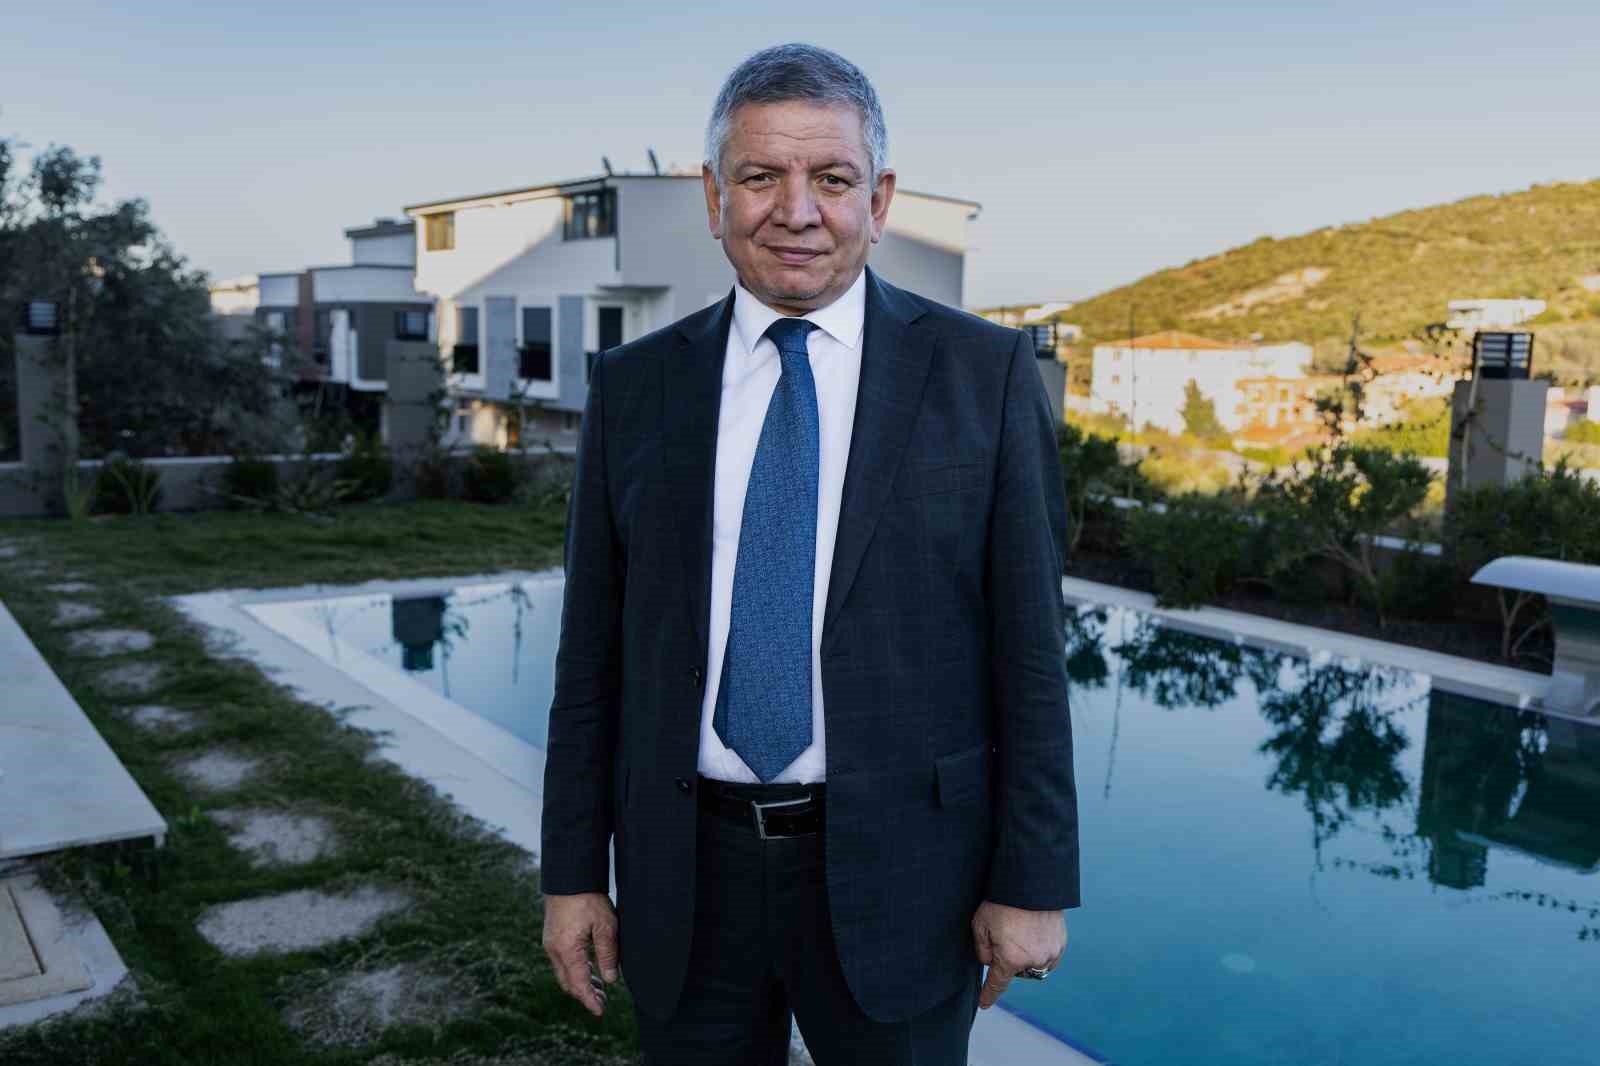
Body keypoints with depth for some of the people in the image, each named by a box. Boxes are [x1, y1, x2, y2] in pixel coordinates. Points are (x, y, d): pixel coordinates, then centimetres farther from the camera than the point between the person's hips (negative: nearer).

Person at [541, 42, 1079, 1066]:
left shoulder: (985, 374, -6)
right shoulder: (634, 386, 1)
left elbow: (1028, 648, -5)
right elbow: (593, 654, 3)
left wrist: (1034, 883, -5)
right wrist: (572, 870, 4)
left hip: (892, 869, -2)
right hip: (685, 869, 3)